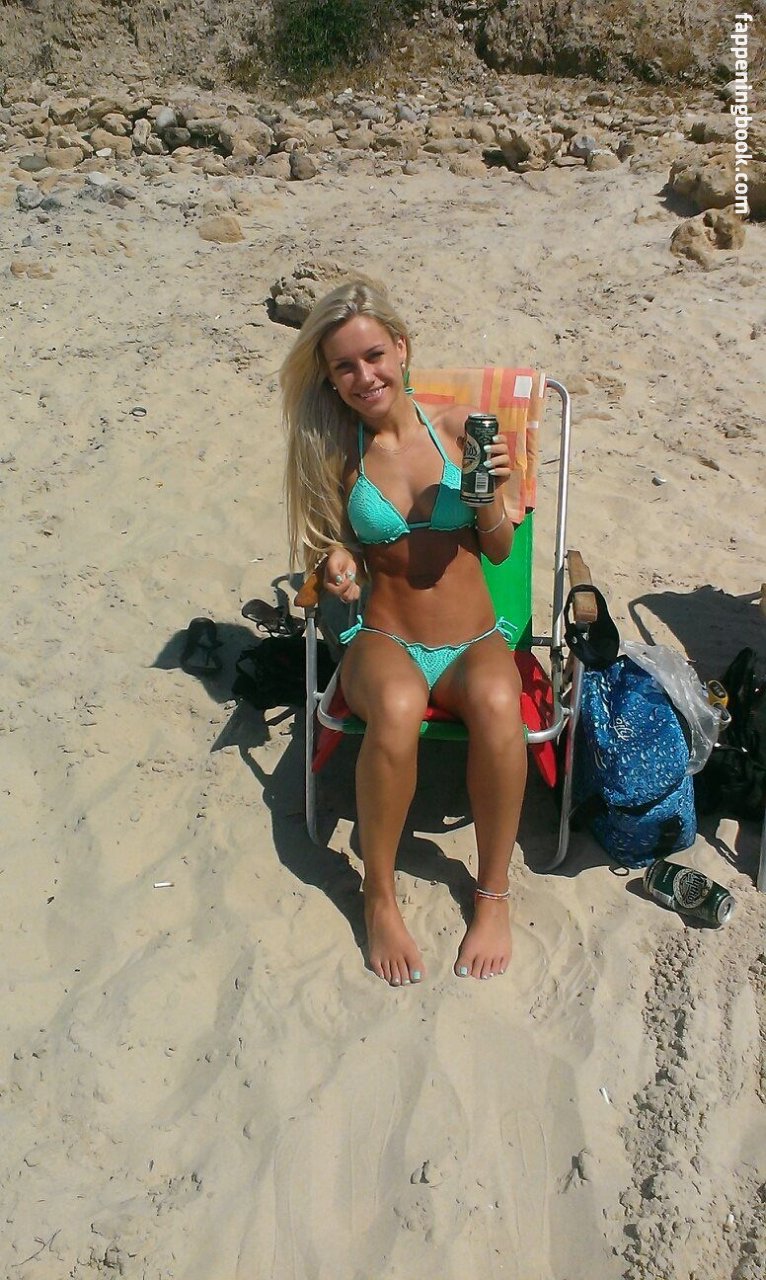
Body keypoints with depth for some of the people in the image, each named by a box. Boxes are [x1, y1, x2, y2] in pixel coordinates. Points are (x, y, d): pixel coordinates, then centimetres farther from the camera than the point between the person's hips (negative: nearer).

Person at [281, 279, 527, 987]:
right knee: (397, 710, -37)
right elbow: (333, 548, 11)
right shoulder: (331, 450, 0)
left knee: (497, 703, -36)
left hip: (476, 640, 1)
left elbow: (499, 549, 7)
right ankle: (380, 896, -14)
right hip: (385, 641, 0)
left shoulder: (459, 428, 0)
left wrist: (488, 494, -14)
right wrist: (338, 564, -13)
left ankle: (494, 894, -14)